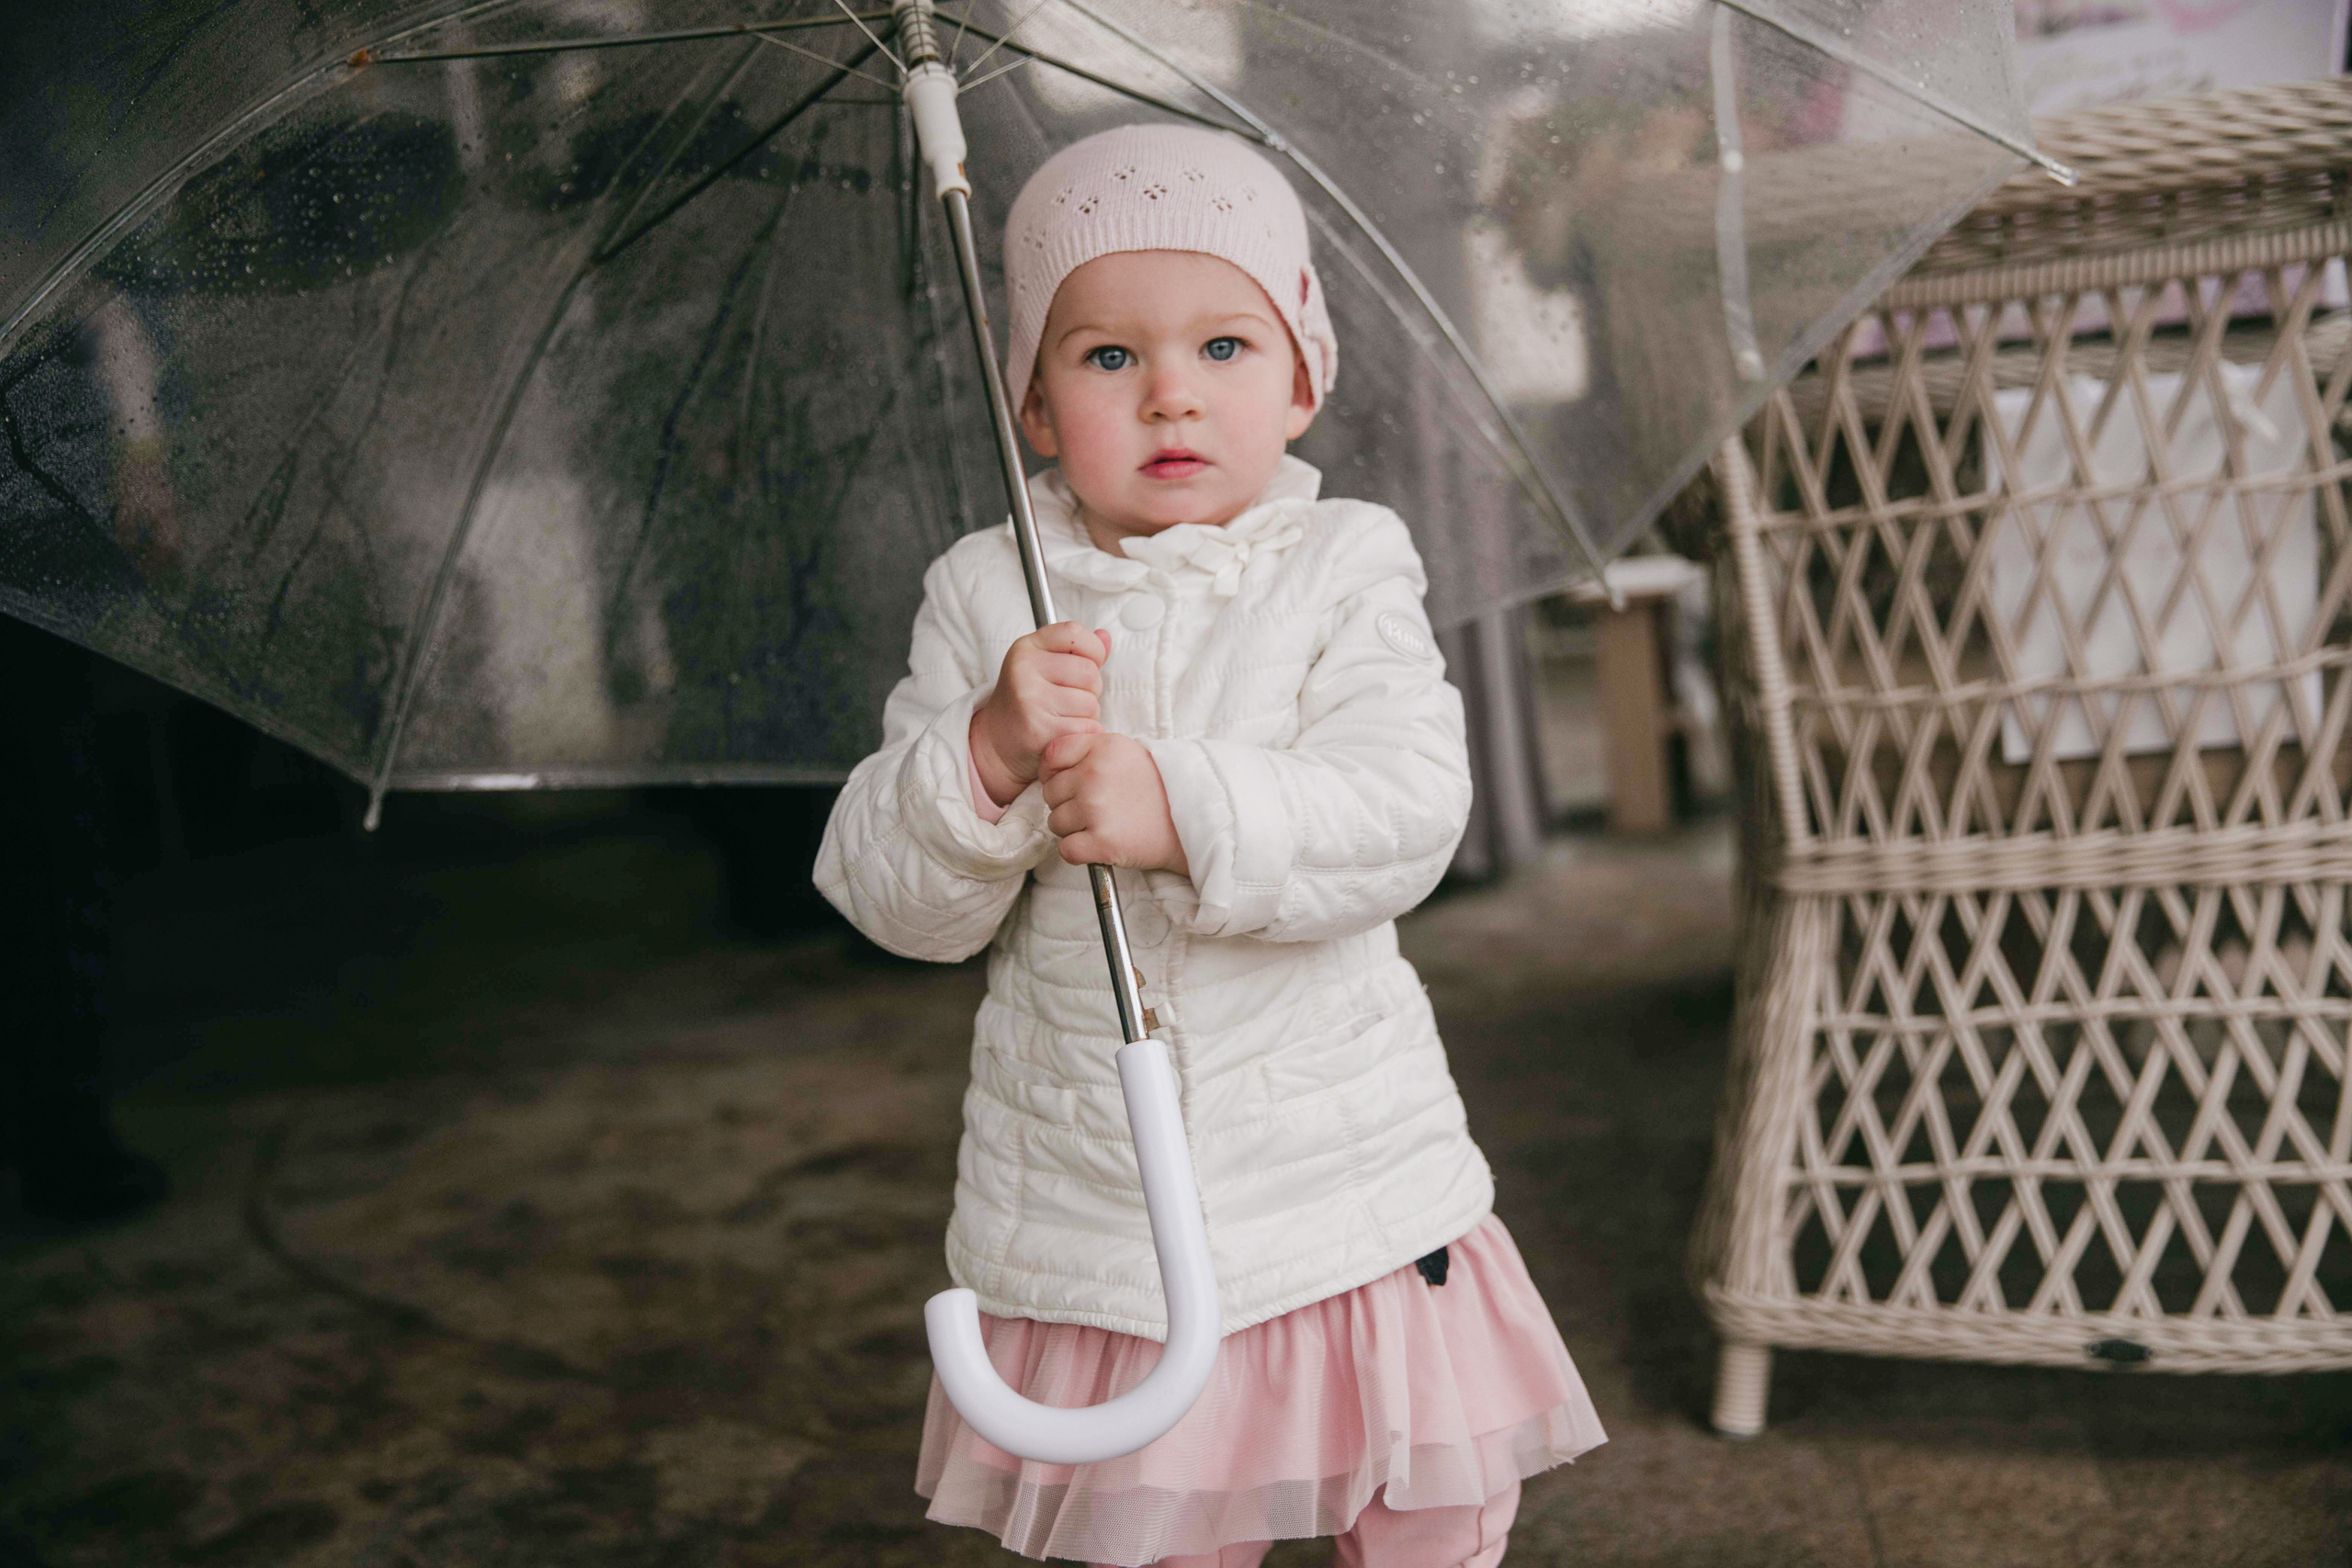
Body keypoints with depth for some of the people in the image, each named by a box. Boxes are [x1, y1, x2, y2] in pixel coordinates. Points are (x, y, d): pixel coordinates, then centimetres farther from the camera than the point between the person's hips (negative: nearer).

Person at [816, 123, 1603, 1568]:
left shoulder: (1345, 565, -2)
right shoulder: (985, 597, 0)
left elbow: (1407, 814, -17)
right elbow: (896, 899, -3)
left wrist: (1185, 812, -30)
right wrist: (987, 756, -22)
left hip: (1351, 1178, 0)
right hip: (1089, 1214, 1)